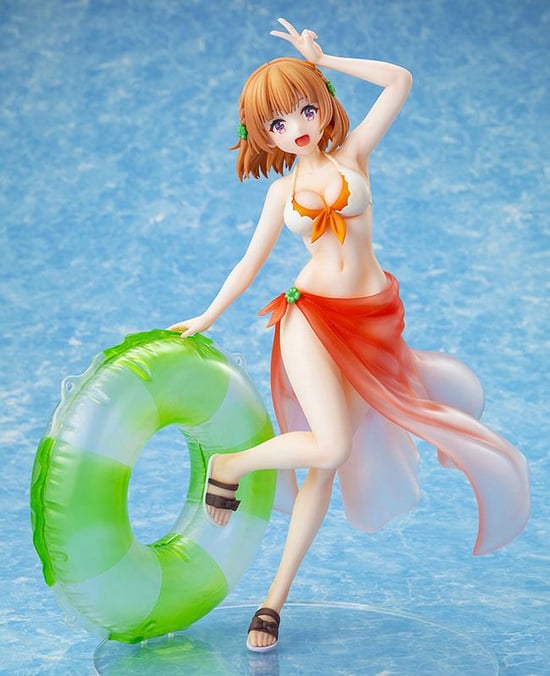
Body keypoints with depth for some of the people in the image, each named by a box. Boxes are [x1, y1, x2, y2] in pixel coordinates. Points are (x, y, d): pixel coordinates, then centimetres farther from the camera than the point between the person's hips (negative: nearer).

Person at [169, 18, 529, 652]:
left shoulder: (352, 153, 6)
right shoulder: (282, 191, 8)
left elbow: (400, 81, -2)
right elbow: (251, 262, 17)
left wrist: (321, 59, 3)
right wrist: (206, 319, 21)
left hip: (371, 319, 1)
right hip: (312, 316, -1)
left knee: (330, 463, 2)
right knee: (329, 447, -22)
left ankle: (275, 598, 11)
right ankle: (229, 465, 5)